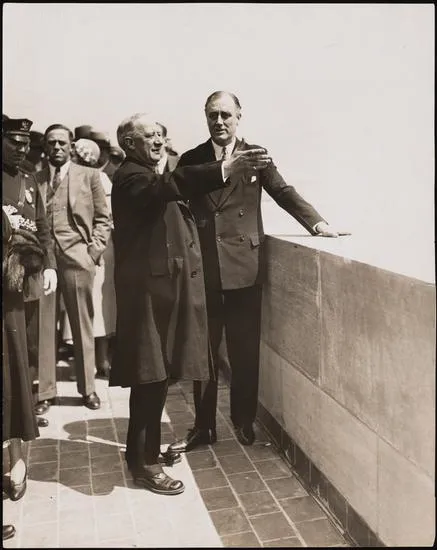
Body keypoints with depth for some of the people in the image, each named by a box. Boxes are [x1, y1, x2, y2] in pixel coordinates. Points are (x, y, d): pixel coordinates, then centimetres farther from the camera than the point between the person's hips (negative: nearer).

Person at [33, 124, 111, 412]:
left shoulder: (89, 175, 9)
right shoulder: (35, 179, 12)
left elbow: (104, 218, 7)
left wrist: (94, 249, -4)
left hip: (77, 257, -1)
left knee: (83, 326, 5)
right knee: (44, 328, 3)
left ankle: (88, 388, 16)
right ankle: (45, 391, 14)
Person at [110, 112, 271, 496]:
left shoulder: (150, 177, 23)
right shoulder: (131, 176, -12)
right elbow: (169, 185, -32)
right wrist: (225, 169, -41)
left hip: (161, 286, 10)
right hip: (149, 288, -10)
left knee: (155, 375, 16)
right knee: (151, 375, -4)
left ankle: (145, 449, 30)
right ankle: (144, 461, 9)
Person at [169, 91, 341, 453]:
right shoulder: (190, 160, 9)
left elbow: (284, 192, 3)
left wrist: (317, 222, -13)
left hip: (244, 267, -1)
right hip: (203, 270, 1)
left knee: (245, 352, 8)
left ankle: (244, 420, 27)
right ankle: (203, 425, 23)